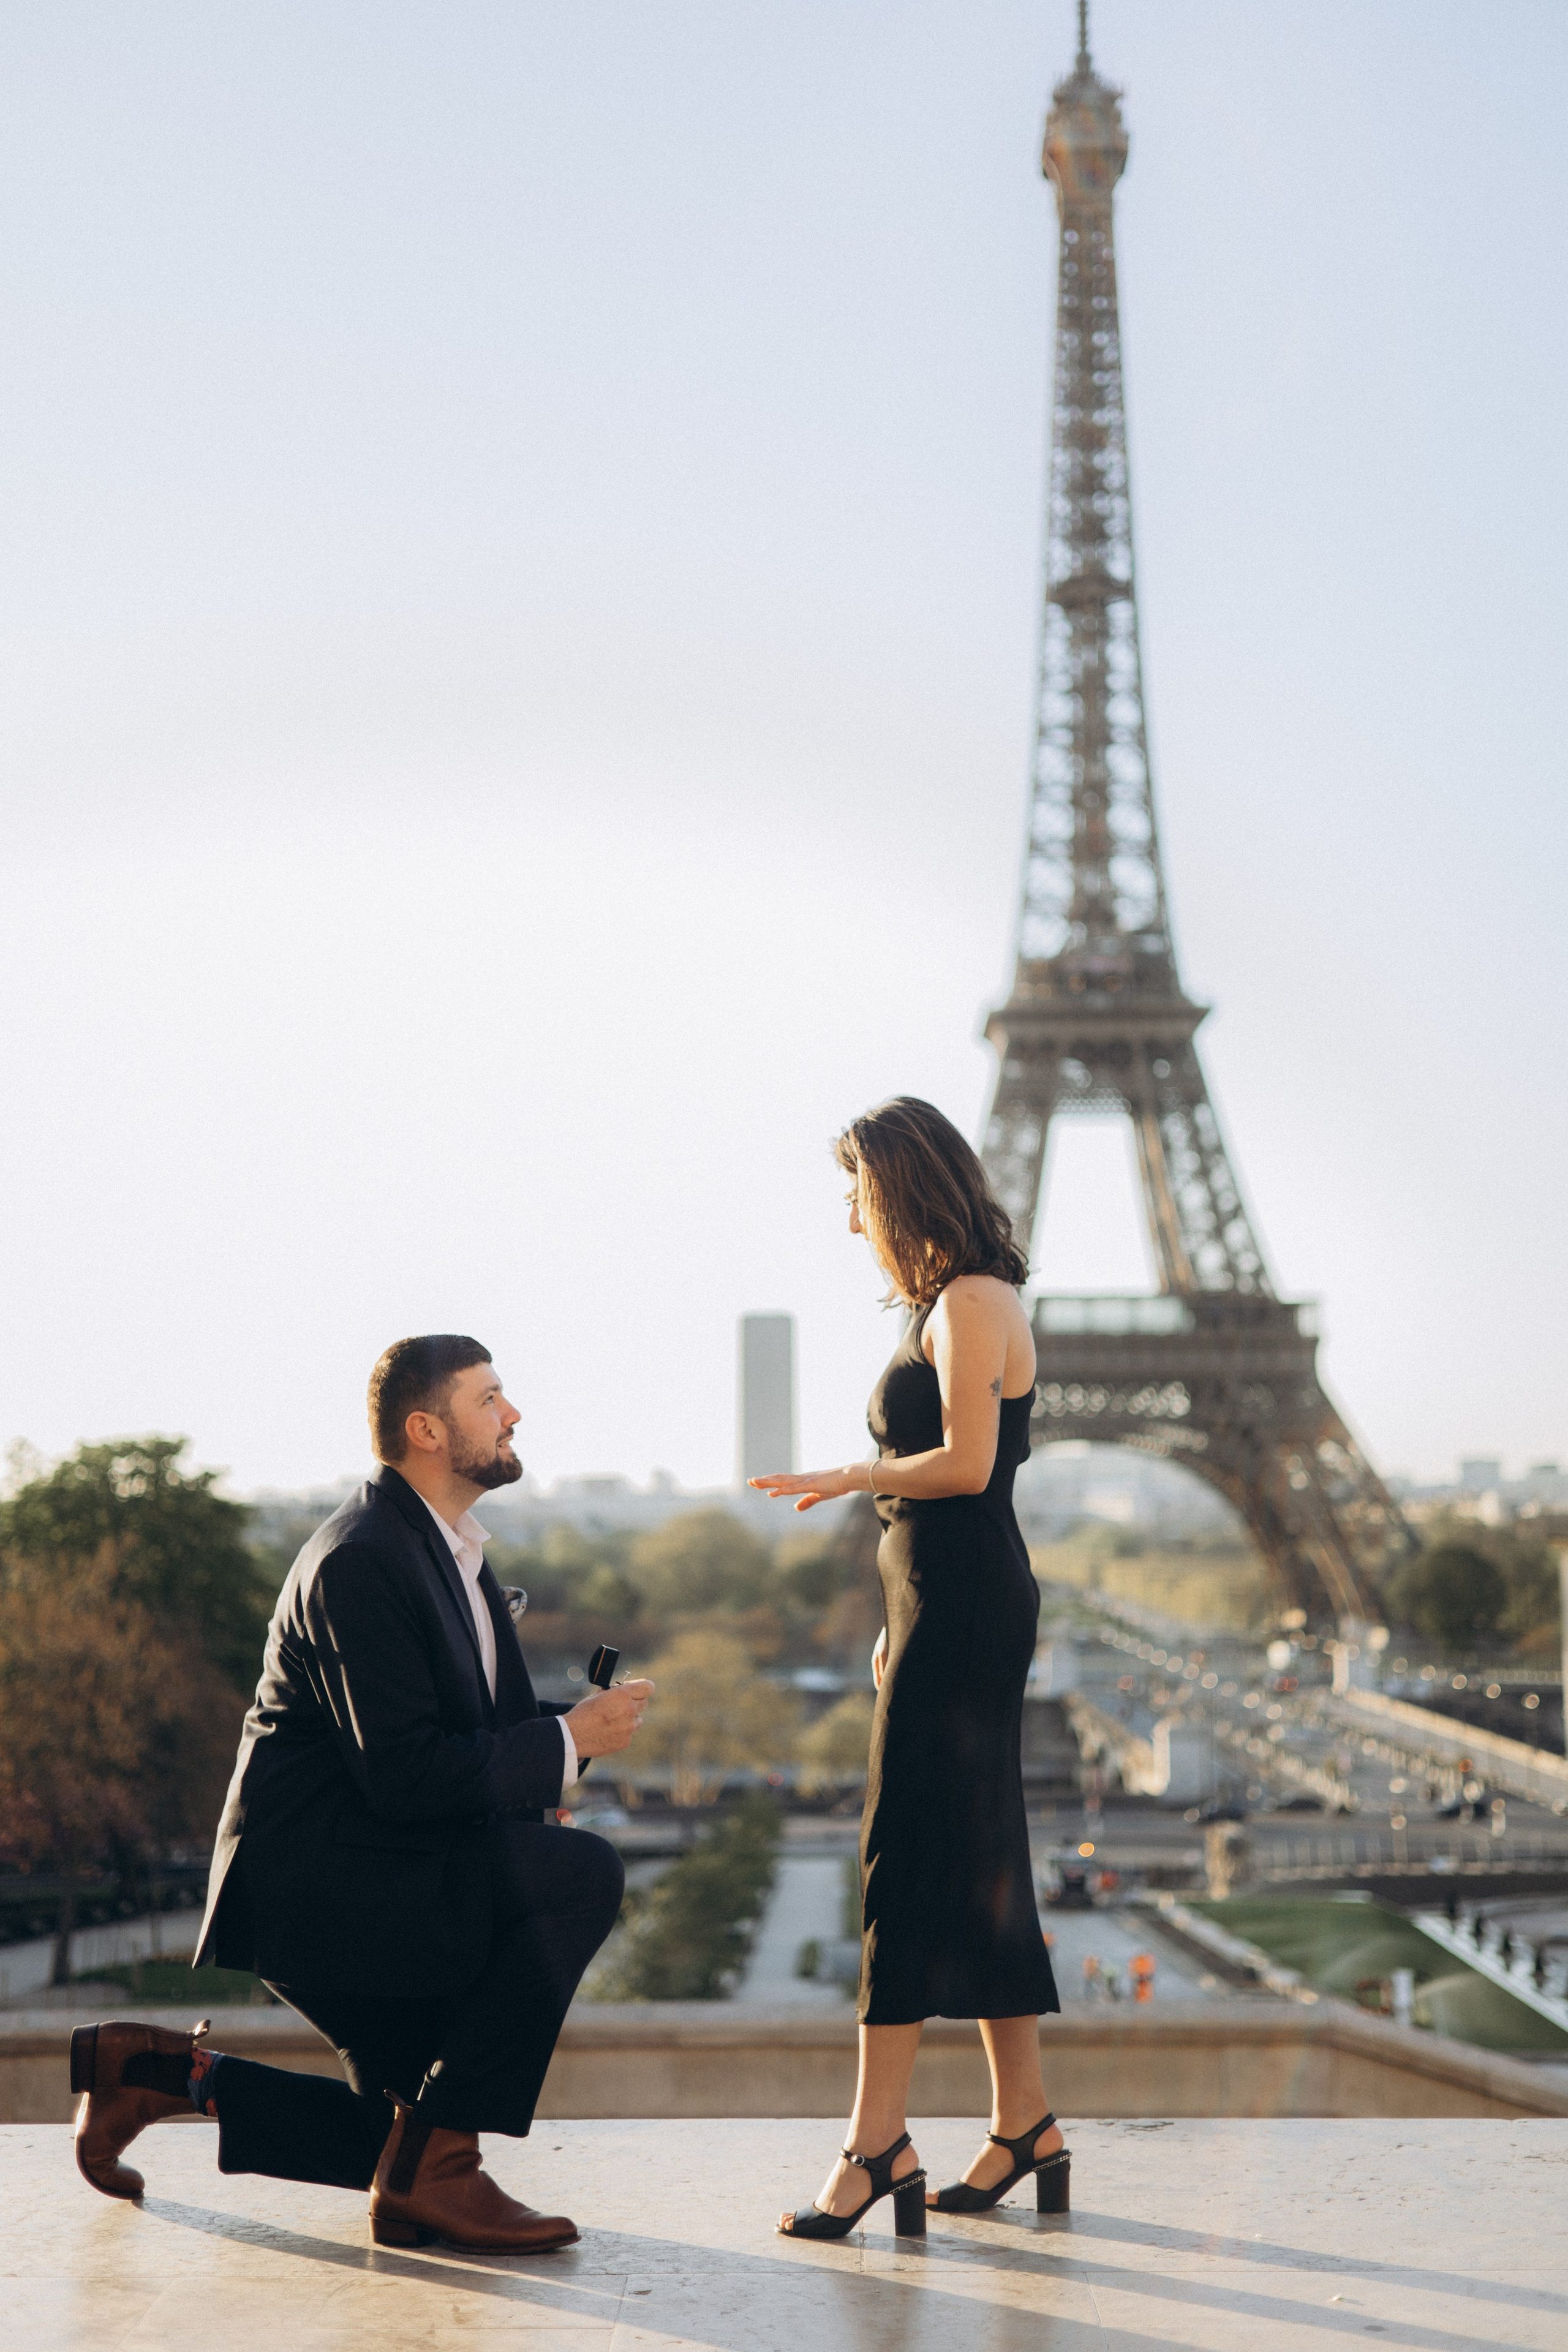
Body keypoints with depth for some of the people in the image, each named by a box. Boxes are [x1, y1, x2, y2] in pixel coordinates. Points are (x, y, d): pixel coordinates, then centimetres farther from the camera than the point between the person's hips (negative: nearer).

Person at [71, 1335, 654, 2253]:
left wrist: (564, 1724, -3)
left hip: (372, 1882, 10)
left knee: (405, 2133, 13)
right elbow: (404, 1776, -25)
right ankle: (434, 2169, -17)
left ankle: (168, 2070, 20)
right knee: (584, 1875, -24)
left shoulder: (445, 1547, 12)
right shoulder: (361, 1562, -20)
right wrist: (568, 1742, -20)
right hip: (314, 1876, -10)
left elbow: (478, 1723, 18)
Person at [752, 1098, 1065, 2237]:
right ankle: (1026, 2126, 15)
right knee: (978, 1868, 10)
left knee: (912, 1860, -9)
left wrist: (853, 1475, -8)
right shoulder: (955, 1304, 19)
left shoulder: (970, 1305, -11)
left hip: (962, 1608, -10)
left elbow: (966, 1464, -21)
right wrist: (900, 1624, 19)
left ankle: (880, 2140, -8)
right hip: (943, 1605, 10)